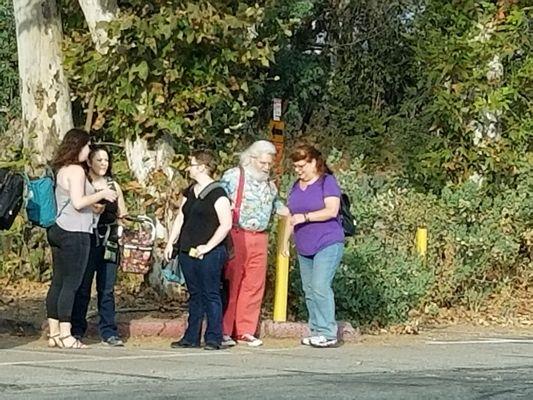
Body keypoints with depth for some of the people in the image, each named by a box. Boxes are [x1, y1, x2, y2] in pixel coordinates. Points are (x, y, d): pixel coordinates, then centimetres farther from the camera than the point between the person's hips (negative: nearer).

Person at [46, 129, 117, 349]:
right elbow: (78, 202, -20)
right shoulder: (76, 170, -12)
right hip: (74, 232, -10)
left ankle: (54, 333, 12)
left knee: (58, 282, 9)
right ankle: (65, 335, -8)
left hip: (59, 230, 10)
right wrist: (102, 194, -8)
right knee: (71, 283, -7)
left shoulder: (61, 170, 17)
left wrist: (92, 206, 23)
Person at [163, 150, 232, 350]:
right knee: (194, 295, 11)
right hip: (188, 251, 7)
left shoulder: (217, 193, -8)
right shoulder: (189, 192, 16)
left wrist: (208, 246, -15)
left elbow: (226, 224, -13)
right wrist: (170, 243, 11)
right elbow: (180, 219, 22)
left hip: (209, 253, -7)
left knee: (210, 295, -5)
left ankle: (214, 339, -2)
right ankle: (191, 338, 14)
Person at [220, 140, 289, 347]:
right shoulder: (233, 176, -1)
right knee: (230, 284, -5)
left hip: (259, 239, 6)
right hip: (235, 236, -6)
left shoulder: (269, 184, 18)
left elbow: (276, 205, 31)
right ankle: (224, 331, 0)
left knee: (254, 285, 6)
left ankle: (245, 330, 15)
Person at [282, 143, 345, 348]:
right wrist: (285, 241, 20)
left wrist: (305, 217, -21)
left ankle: (328, 333, -13)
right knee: (309, 291, 6)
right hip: (304, 248, 8)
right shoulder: (296, 187, 16)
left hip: (328, 244, -8)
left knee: (320, 286, -16)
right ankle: (316, 332, 12)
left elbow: (332, 210, -17)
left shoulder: (327, 182, -6)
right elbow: (291, 216, 23)